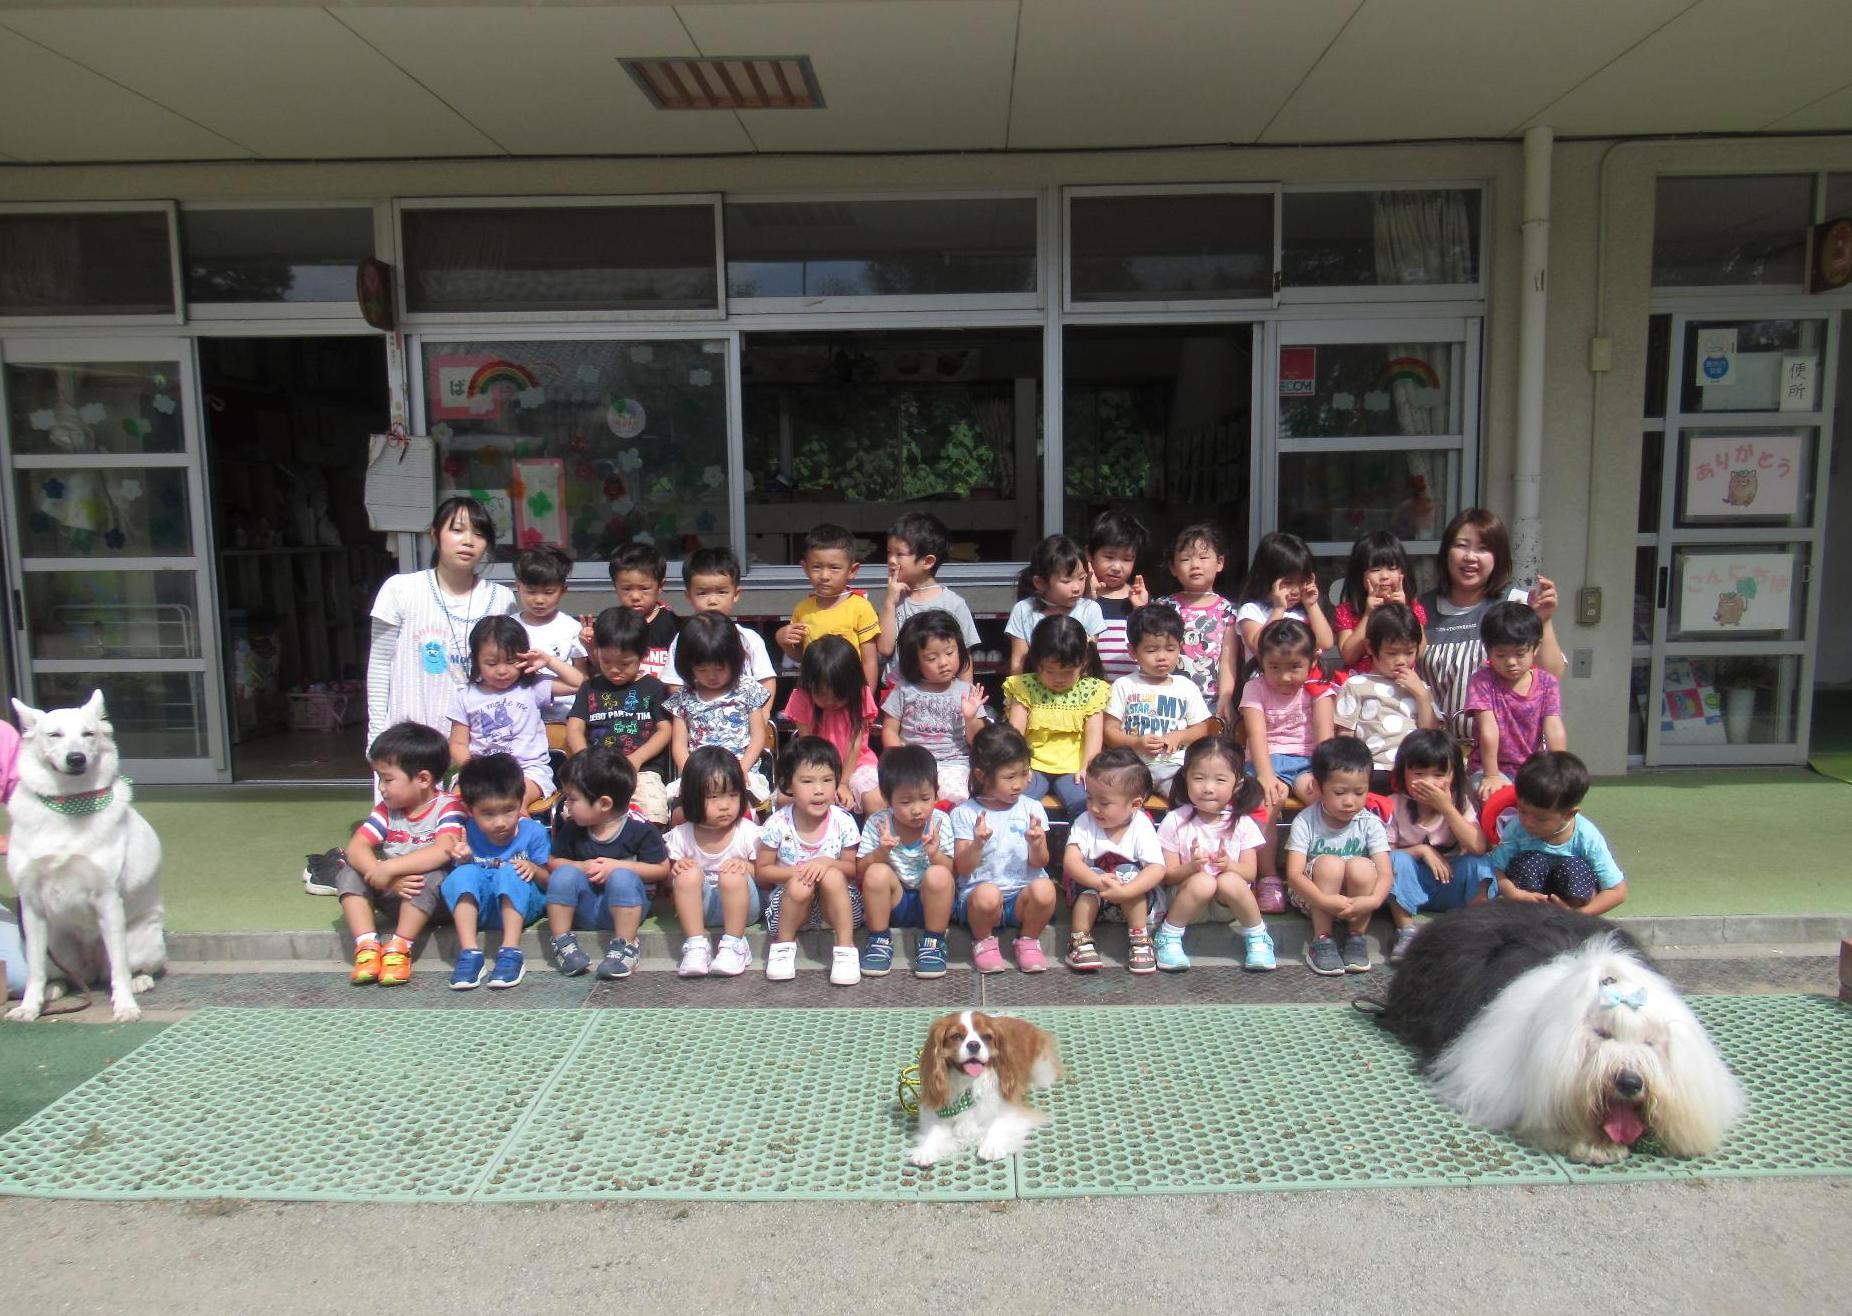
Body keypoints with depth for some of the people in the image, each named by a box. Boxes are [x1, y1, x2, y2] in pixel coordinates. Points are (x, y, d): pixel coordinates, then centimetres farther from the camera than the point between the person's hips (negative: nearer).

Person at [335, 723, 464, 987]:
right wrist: (387, 880, -29)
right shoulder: (387, 809, 2)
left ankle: (398, 949, -25)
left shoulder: (448, 807, -14)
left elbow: (443, 851, -31)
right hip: (392, 894, 5)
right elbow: (356, 847, -11)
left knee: (432, 874, -34)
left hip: (432, 896, -5)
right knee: (349, 870, -11)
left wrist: (389, 869, -34)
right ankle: (366, 947, -21)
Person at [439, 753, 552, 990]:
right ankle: (469, 954, -33)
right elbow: (460, 878, 0)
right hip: (478, 908, 2)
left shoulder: (533, 832, -9)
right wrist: (464, 861, -21)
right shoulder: (468, 835, -6)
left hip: (520, 905, -2)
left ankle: (511, 953, -34)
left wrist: (534, 869, -26)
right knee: (464, 873, -26)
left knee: (509, 872, -30)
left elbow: (549, 881, -4)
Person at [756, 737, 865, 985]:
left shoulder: (843, 822, -10)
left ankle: (846, 947, -18)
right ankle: (784, 943, -7)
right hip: (791, 901, 0)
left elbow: (853, 868, -1)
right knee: (800, 886, -33)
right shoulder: (778, 824, -12)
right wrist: (795, 872, -21)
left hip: (835, 904, 0)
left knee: (832, 876, -31)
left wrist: (828, 863, -22)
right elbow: (762, 871, -3)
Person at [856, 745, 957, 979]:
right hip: (892, 904, 1)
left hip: (930, 903, 0)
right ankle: (880, 941, -8)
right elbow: (861, 872, -7)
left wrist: (935, 854, -30)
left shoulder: (940, 822, -10)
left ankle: (933, 943, -11)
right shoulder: (877, 823, -9)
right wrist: (881, 852, -25)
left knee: (938, 875, -31)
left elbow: (952, 872, -9)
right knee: (877, 872, -29)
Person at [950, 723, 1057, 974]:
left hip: (1023, 896, 2)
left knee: (1044, 888, -30)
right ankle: (983, 941, -2)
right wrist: (978, 844, -23)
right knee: (987, 894, -36)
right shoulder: (965, 813, -1)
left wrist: (1036, 845, -18)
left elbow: (1040, 863, 4)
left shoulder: (1031, 808, 4)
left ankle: (1029, 941, 0)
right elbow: (962, 868, -4)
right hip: (978, 896, -2)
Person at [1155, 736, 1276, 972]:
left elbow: (1250, 873, -3)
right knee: (1203, 882, -33)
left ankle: (1257, 937, -7)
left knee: (1230, 881, -32)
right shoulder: (1175, 821, -9)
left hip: (1230, 898, 1)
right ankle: (1169, 938, -13)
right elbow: (1167, 876, -8)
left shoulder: (1242, 823, -5)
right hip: (1187, 894, -1)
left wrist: (1230, 866, -25)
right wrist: (1191, 867, -29)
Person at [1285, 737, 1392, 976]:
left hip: (1355, 902, 1)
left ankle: (1356, 937, -10)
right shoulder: (1306, 822, -15)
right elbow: (1294, 874, -22)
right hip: (1313, 899, -1)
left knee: (1362, 867, -29)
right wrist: (1325, 901, -39)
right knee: (1329, 863, -31)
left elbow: (1384, 874, -17)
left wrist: (1373, 900, -39)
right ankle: (1321, 939, -18)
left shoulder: (1370, 824, -10)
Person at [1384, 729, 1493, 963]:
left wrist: (1447, 808, -25)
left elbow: (1478, 848, -23)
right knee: (1397, 860, -30)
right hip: (1409, 889, -1)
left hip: (1453, 885, 1)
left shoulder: (1460, 803, -7)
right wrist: (1421, 850, -25)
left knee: (1478, 863, -26)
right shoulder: (1395, 806, -11)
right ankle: (1406, 933, -26)